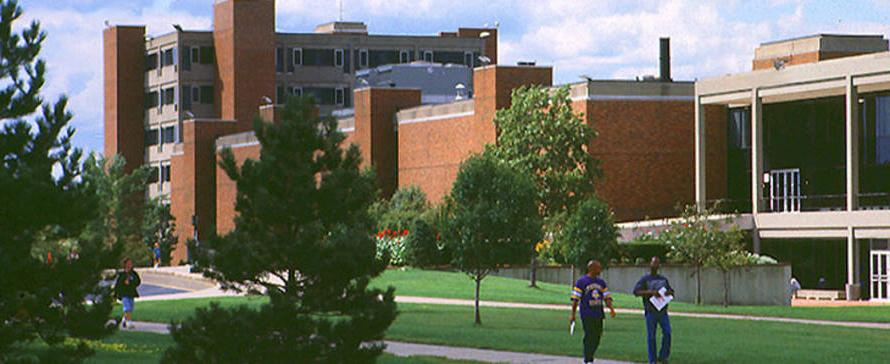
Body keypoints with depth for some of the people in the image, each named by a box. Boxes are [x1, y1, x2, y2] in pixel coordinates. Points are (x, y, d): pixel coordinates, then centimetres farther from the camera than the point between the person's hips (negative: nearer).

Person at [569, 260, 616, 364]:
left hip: (598, 315, 6)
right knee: (589, 338, -8)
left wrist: (611, 308, -4)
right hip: (587, 315, -6)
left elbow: (607, 296, 13)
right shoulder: (581, 281, -4)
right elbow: (575, 298, -4)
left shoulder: (601, 282, 14)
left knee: (597, 338, 7)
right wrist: (572, 314, -7)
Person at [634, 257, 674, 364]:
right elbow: (636, 291, -9)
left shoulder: (663, 279, 16)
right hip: (651, 312, -3)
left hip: (663, 311, 3)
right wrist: (650, 292, -22)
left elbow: (672, 292, 23)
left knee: (667, 333, -11)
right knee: (651, 336, -1)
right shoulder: (645, 279, 3)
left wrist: (669, 292, -3)